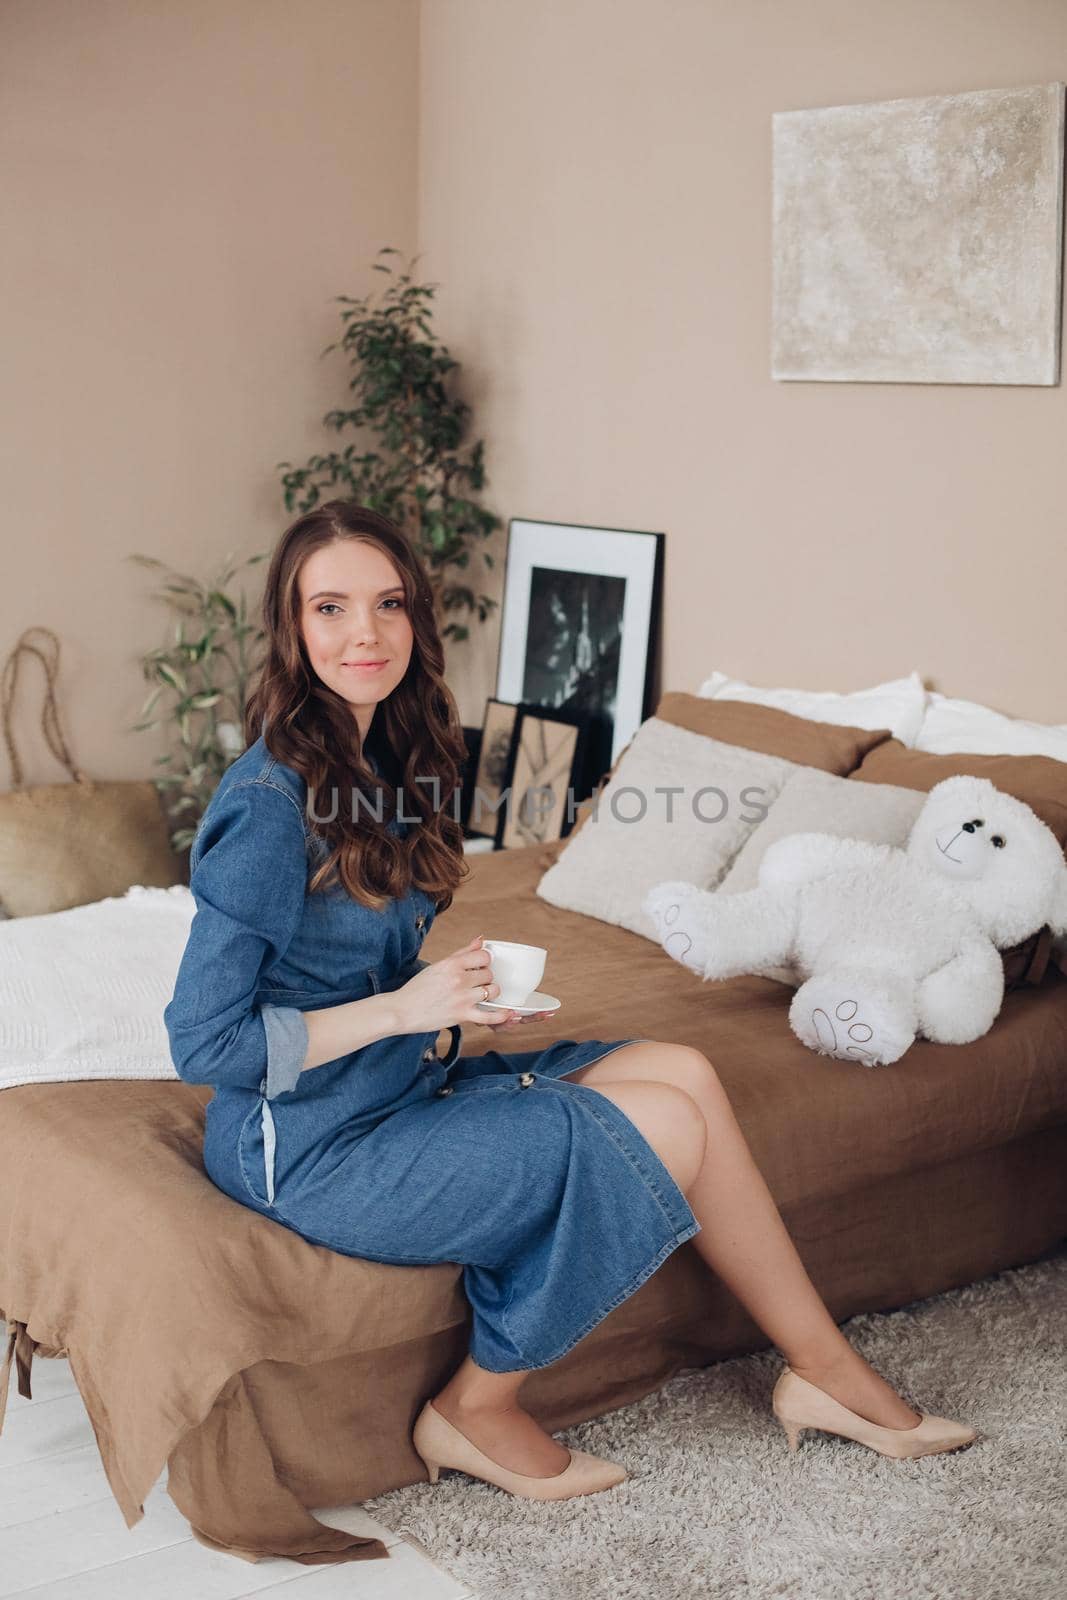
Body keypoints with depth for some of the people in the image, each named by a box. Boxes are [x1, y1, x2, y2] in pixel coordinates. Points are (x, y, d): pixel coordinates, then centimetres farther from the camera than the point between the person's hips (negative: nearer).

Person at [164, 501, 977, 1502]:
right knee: (668, 1126, -12)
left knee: (684, 1071, -2)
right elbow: (203, 1042, -20)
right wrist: (405, 1007, -21)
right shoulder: (269, 802, -21)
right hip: (309, 1149, -8)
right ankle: (479, 1410, 1)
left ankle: (821, 1367, 8)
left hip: (396, 1090, 9)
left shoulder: (380, 763, 6)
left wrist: (464, 988, -2)